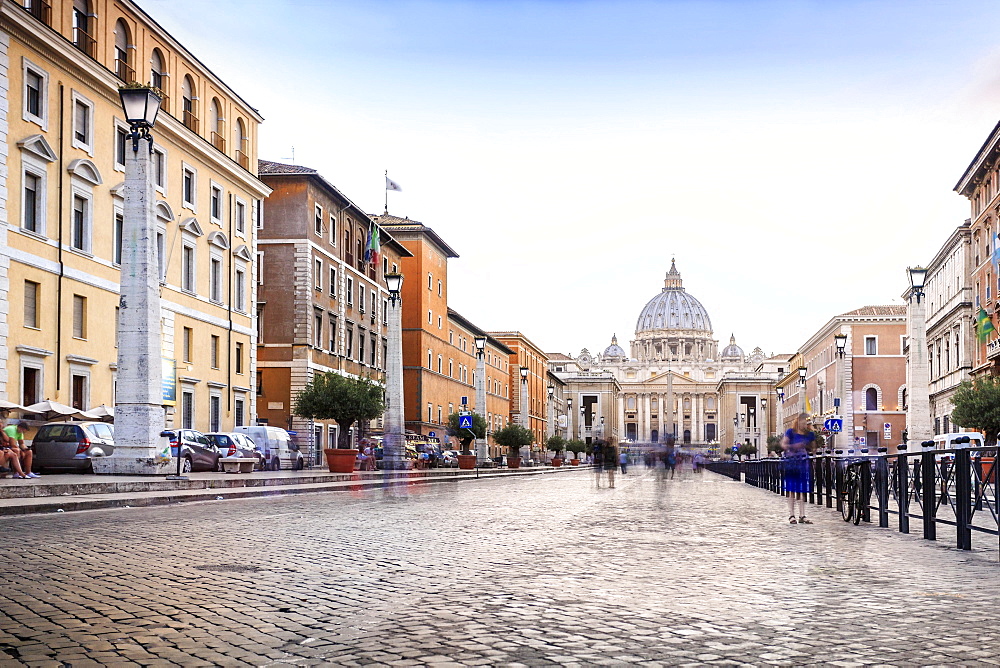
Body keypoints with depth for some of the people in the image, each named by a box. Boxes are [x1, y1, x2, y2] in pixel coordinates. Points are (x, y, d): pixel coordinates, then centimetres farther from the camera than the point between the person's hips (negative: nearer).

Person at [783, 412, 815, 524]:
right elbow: (783, 444, -8)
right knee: (791, 489, -2)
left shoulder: (810, 434, 8)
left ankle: (802, 516, 8)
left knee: (802, 490, 4)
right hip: (791, 463, -3)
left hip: (803, 464, 3)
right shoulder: (791, 432, -3)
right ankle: (791, 515, 2)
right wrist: (793, 446, -25)